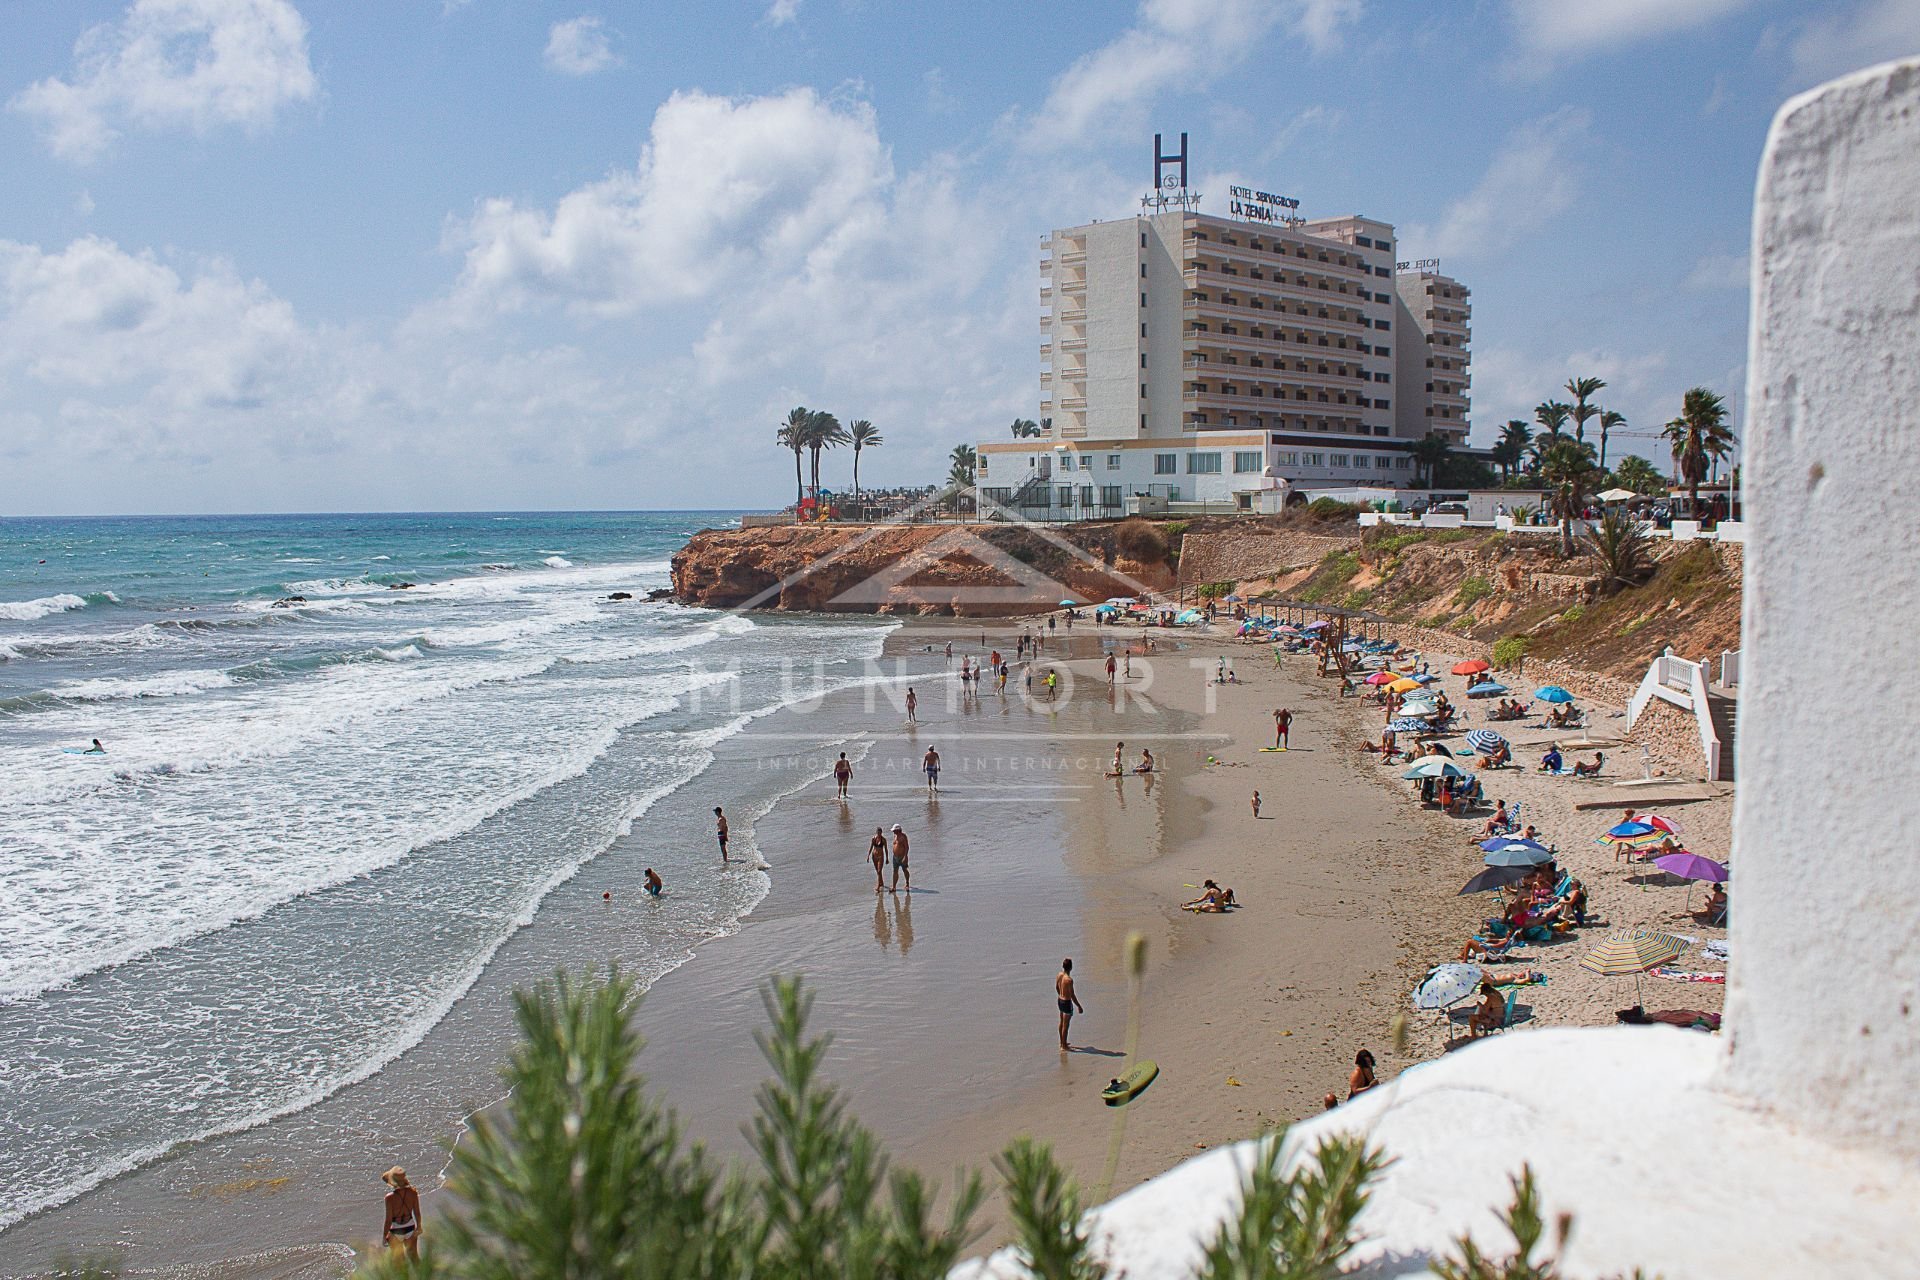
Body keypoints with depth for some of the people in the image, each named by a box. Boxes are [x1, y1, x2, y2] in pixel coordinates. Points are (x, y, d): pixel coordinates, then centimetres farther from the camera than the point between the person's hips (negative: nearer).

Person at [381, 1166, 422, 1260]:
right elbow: (417, 1213, -2)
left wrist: (384, 1237, -3)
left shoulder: (390, 1197, -25)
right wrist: (418, 1226, 15)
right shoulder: (413, 1192, -14)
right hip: (410, 1228, 3)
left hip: (395, 1231, -3)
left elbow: (388, 1221, -18)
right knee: (413, 1256, 22)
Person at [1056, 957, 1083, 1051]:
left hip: (1060, 1000, 8)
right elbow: (1072, 995, -23)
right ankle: (1064, 1046, 14)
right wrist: (1079, 1006, -14)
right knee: (1065, 1025, 4)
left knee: (1061, 1022, 22)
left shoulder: (1059, 975, -4)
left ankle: (1062, 1042, 37)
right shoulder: (1069, 980, -28)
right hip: (1067, 1002, -8)